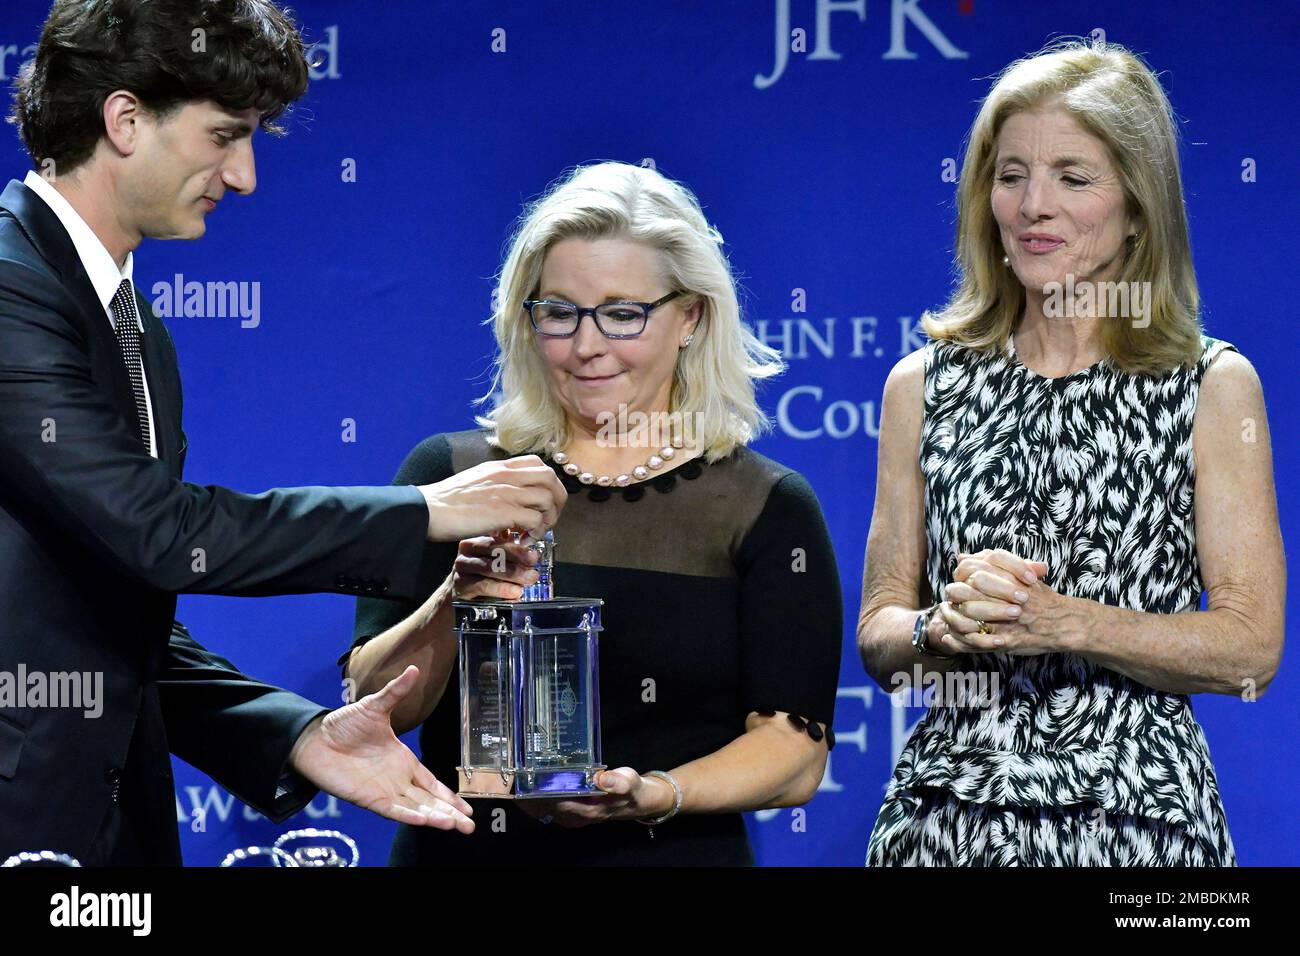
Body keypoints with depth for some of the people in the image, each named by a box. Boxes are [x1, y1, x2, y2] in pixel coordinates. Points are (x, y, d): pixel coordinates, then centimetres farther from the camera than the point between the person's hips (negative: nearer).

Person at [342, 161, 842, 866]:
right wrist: (452, 602, -16)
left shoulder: (768, 509, 3)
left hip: (669, 855, -1)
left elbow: (796, 755, -1)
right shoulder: (450, 475, 7)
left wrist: (655, 796, -17)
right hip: (463, 851, 1)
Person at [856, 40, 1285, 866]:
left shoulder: (1213, 386, -1)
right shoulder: (925, 386, 7)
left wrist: (1060, 621, -16)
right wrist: (947, 628, -13)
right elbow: (878, 634, 9)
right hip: (949, 815, 2)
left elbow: (1252, 648, -6)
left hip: (1132, 814, -2)